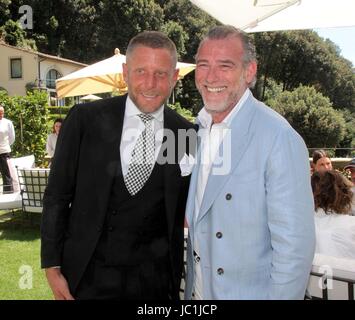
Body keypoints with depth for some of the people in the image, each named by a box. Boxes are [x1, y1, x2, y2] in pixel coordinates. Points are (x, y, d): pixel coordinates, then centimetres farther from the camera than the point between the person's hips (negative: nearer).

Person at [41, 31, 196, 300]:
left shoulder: (188, 135, -5)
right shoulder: (84, 119, -7)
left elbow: (187, 209, 6)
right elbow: (57, 196, -3)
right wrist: (52, 267, -3)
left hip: (153, 278, 1)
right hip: (87, 274, 0)